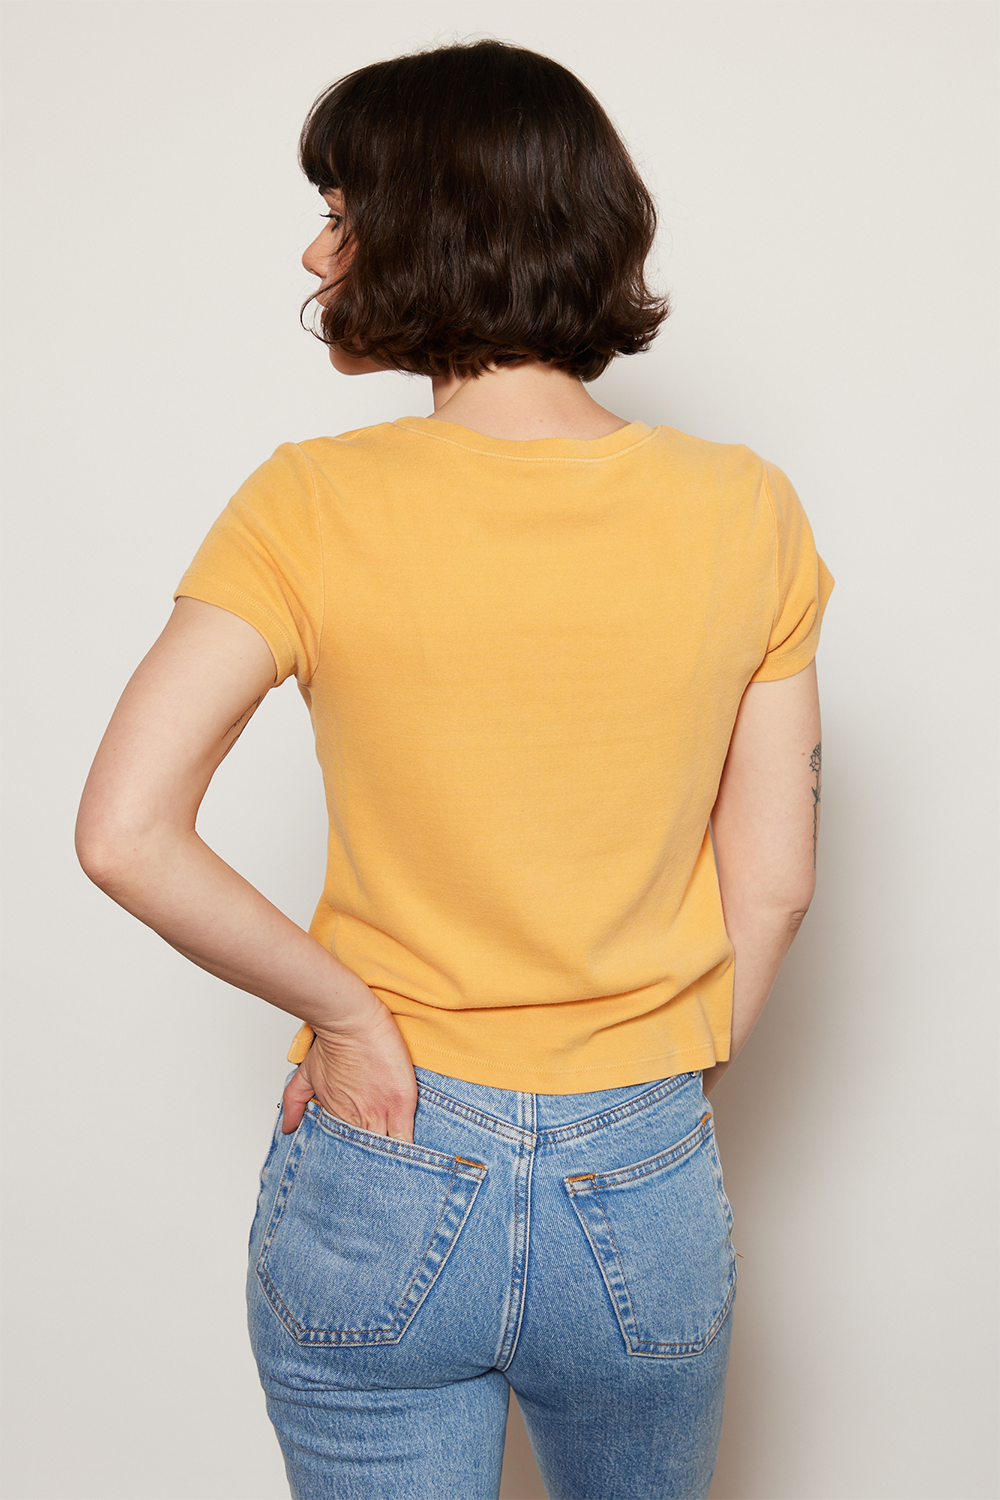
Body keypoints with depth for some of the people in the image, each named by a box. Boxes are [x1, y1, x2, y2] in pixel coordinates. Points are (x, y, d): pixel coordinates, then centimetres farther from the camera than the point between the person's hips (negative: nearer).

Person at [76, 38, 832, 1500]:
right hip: (645, 1197, 2)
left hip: (379, 1181, -2)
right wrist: (673, 1074, 10)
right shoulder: (745, 512, -8)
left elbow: (124, 836, -18)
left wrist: (351, 1011, -8)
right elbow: (774, 885, -3)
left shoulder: (319, 504, -13)